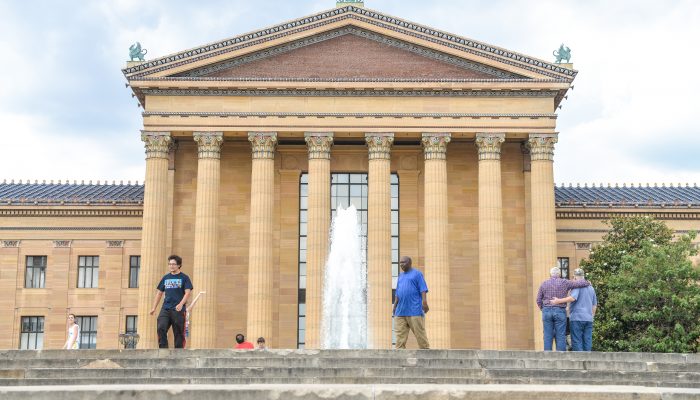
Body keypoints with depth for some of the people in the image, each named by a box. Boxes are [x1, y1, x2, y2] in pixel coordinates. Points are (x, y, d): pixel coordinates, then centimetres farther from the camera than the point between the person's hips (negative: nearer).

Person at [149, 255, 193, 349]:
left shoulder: (184, 278, 3)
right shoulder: (166, 278, 15)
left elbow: (187, 292, -6)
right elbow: (159, 293, 20)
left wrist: (181, 304, -22)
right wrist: (154, 308, 12)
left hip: (178, 310, -3)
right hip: (165, 309, 4)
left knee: (178, 333, -1)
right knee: (161, 328, -14)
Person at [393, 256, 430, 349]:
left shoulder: (417, 274, 2)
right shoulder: (401, 276, 22)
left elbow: (423, 290, -6)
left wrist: (424, 302, -18)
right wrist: (395, 307, 17)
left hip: (415, 311, -6)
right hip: (400, 312, 6)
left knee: (420, 334, -4)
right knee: (400, 336, 1)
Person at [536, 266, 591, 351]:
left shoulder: (544, 284, 6)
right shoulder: (564, 283, 0)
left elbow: (539, 301, 8)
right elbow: (581, 283, 0)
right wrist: (588, 283, 22)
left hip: (547, 311, 2)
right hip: (560, 312, -2)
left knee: (548, 337, 3)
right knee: (560, 337, 1)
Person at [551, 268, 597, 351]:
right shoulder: (591, 288, 17)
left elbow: (573, 298, -22)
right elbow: (594, 305, 20)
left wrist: (558, 301, -22)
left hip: (577, 318, -7)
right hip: (588, 319, 7)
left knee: (577, 342, -5)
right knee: (587, 342, 5)